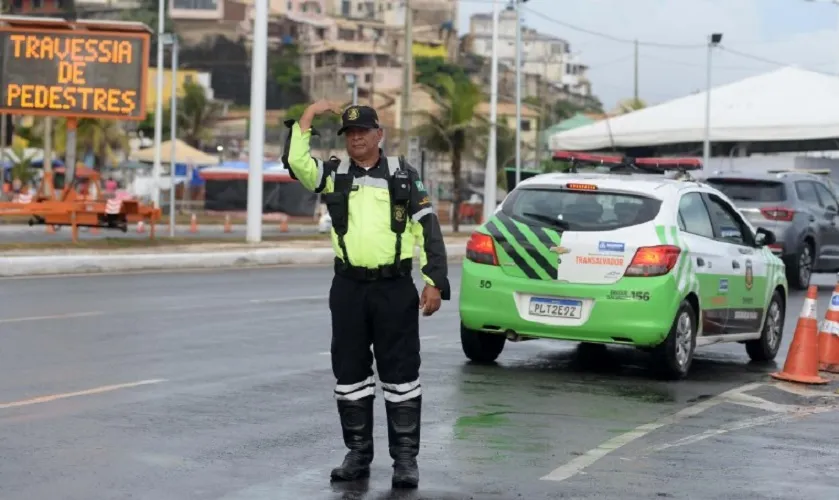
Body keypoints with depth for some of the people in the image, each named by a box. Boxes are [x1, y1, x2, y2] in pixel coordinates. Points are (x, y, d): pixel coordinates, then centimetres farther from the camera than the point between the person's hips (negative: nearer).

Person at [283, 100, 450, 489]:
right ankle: (358, 454, 19)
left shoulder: (402, 174, 4)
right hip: (349, 287, 2)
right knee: (350, 373, 8)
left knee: (401, 374, 0)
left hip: (395, 287, -2)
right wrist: (308, 115, -7)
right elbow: (295, 161, -11)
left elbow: (427, 228, 2)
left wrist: (435, 282, -4)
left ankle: (405, 458, 7)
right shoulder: (334, 173, 8)